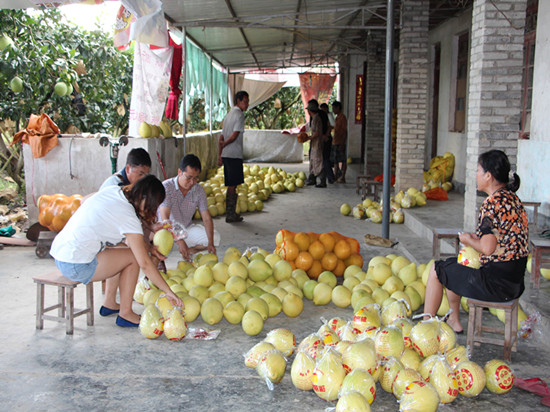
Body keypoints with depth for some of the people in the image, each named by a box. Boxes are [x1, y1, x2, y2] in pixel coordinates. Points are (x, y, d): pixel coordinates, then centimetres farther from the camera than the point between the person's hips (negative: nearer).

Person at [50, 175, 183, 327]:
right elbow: (145, 263, -19)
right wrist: (168, 291, -13)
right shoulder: (127, 216, -19)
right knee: (133, 257, -4)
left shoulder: (114, 191, 4)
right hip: (76, 266, -9)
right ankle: (125, 314, 3)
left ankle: (110, 305, 26)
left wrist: (148, 248, 9)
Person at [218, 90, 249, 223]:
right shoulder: (239, 114, -8)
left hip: (226, 155, 8)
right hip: (234, 155, -8)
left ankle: (231, 213, 19)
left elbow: (221, 137, 16)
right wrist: (224, 145, -2)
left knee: (231, 185, 13)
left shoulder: (229, 115, 19)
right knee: (233, 186, -3)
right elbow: (235, 135, -16)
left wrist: (219, 154, 14)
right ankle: (231, 215, 1)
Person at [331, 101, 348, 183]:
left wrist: (343, 143, -20)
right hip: (335, 142, 9)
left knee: (342, 160, -4)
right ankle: (335, 176, 17)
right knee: (335, 160, 11)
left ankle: (342, 177, -1)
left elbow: (345, 131, -15)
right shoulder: (337, 118, 17)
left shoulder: (343, 117, -11)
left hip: (340, 143, -9)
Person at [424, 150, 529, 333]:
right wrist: (478, 237, 9)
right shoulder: (512, 198, 9)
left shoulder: (493, 202, -20)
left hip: (497, 282, -9)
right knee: (452, 264, 29)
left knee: (436, 269, 9)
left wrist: (469, 240, -5)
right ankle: (453, 320, 38)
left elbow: (488, 248, -24)